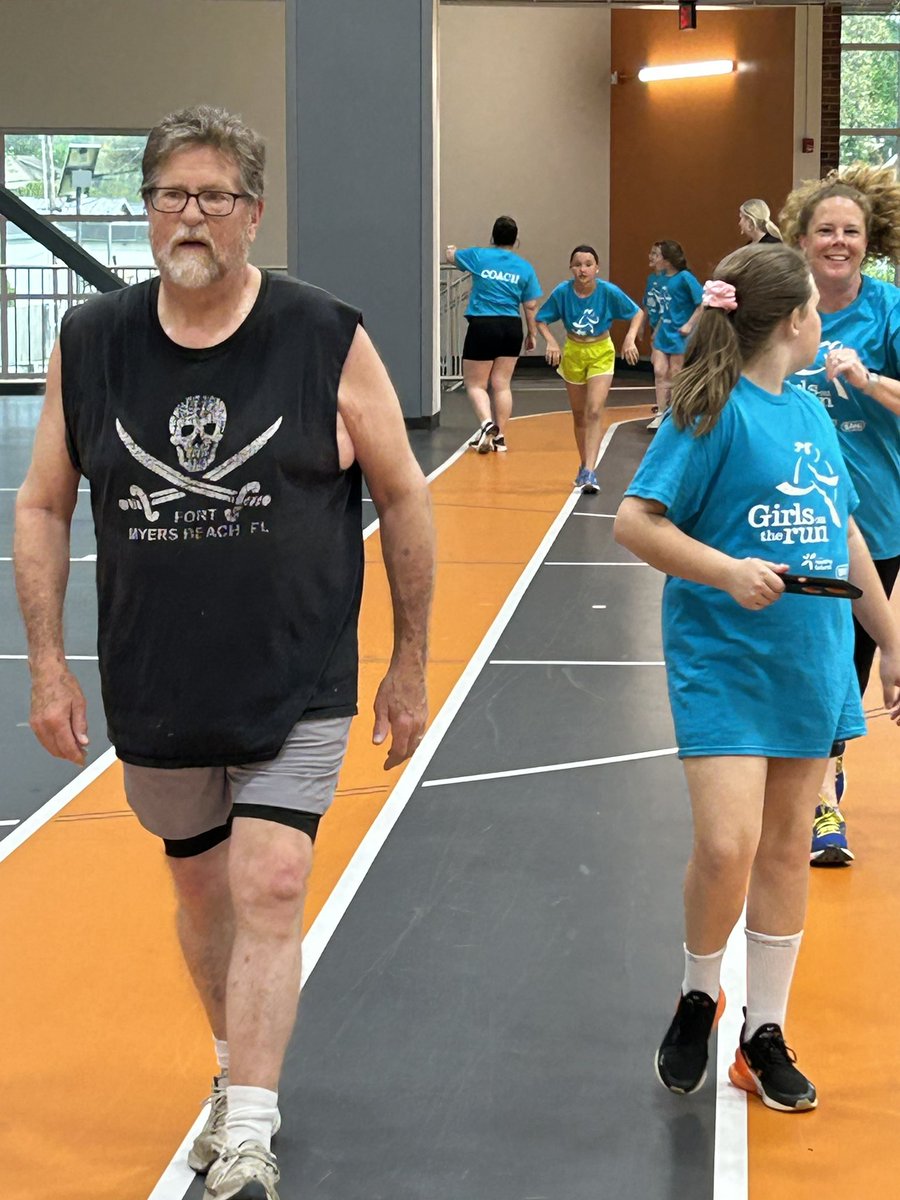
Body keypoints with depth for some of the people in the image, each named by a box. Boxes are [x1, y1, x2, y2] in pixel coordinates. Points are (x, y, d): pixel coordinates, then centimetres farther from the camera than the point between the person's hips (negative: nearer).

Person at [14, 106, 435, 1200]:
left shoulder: (329, 342, -9)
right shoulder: (88, 346, -2)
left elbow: (402, 500, -1)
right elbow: (43, 507, 6)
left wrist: (410, 662, 2)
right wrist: (47, 664, 1)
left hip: (298, 688, -3)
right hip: (154, 693, 3)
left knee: (270, 890, -12)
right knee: (202, 887, 17)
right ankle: (234, 1070, 39)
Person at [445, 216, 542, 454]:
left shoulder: (478, 256, -1)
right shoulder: (524, 267, 3)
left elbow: (451, 256, 19)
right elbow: (531, 306, 4)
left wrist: (450, 250, 43)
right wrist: (531, 334, 17)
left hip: (483, 326, -3)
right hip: (511, 327, 3)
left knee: (475, 384, 5)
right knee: (502, 385, 9)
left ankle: (487, 423, -19)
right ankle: (500, 437, 11)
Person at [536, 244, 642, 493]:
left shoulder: (609, 292, -19)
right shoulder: (562, 292, -17)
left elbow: (637, 313, -6)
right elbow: (541, 320, -4)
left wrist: (630, 339, -19)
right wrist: (551, 343, -19)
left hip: (601, 353, -2)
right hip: (573, 353, 2)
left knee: (594, 412, -16)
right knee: (579, 415, 13)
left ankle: (589, 472, -19)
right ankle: (584, 466, 30)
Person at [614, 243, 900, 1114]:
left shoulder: (810, 413, 11)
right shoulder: (713, 413, -10)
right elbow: (635, 522, -12)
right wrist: (727, 571, -25)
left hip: (809, 666, 7)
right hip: (721, 660, -6)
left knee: (784, 850, 9)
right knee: (726, 845, -15)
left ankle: (764, 1034, 20)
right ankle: (697, 999, 12)